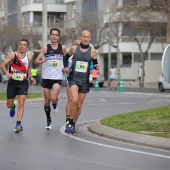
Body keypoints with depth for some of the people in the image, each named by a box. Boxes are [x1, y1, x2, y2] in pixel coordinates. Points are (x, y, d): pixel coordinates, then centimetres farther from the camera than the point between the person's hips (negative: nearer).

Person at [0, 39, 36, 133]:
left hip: (23, 83, 0)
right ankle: (13, 107, 47)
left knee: (21, 104, -13)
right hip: (12, 83, 0)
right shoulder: (13, 55, -7)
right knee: (9, 105, 10)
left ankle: (18, 124, -14)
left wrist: (30, 77, 7)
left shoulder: (29, 57, 3)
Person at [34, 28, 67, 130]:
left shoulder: (62, 48, 3)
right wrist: (41, 61, -22)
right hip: (46, 77, 1)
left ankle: (55, 104, 17)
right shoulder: (45, 48, 0)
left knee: (53, 98, -20)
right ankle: (49, 121, 21)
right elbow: (36, 61, -2)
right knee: (47, 101, 5)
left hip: (57, 77, -1)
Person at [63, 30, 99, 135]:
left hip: (85, 80, 2)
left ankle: (73, 125, 27)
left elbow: (95, 63, 11)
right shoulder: (74, 48, 1)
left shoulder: (92, 51, 1)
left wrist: (97, 67, -12)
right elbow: (66, 57, 17)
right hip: (74, 78, -2)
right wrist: (65, 67, 1)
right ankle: (70, 123, -9)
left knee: (79, 105, 8)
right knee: (74, 100, -25)